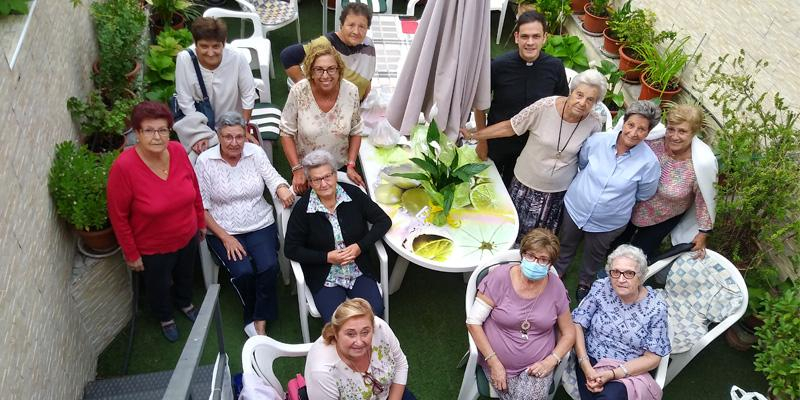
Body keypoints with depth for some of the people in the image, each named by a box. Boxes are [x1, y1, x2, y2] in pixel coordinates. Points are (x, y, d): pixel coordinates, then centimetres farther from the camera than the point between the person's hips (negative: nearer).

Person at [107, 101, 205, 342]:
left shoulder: (178, 151, -18)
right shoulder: (123, 167, -30)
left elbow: (194, 189, -1)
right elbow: (118, 216, -19)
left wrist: (201, 222, 9)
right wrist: (131, 254, -11)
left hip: (188, 237, 4)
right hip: (153, 248, -4)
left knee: (185, 274, 32)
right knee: (159, 286, 25)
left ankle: (185, 302, 65)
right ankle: (165, 318, 57)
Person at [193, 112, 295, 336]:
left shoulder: (255, 152, 1)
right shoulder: (205, 161, -6)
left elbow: (273, 179, -4)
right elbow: (201, 207, -5)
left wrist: (283, 191, -30)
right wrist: (225, 237, -12)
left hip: (260, 225, 2)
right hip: (223, 231, -2)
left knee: (269, 267, -23)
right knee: (243, 272, -23)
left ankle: (259, 321, -3)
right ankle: (260, 315, 8)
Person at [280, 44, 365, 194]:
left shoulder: (351, 91, -15)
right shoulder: (299, 92, -20)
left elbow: (355, 132, -2)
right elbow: (287, 133, -10)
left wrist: (351, 166, -7)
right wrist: (297, 170, -14)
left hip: (340, 168, 2)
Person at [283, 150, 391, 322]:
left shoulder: (353, 194, -4)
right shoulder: (302, 207, -9)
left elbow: (383, 220, 2)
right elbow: (291, 249, -4)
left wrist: (360, 247, -11)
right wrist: (327, 257, -14)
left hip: (359, 271, 2)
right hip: (324, 277, -2)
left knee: (375, 312, -19)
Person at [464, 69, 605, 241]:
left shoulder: (594, 123, -16)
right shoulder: (545, 106, -24)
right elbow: (510, 127, -15)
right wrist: (473, 135, -15)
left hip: (558, 190, 1)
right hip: (526, 182, -1)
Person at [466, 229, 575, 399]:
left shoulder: (555, 286, -4)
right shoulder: (500, 277, -13)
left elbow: (569, 333, 7)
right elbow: (473, 322, -11)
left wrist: (551, 361, -9)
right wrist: (494, 362, -15)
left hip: (539, 365, 2)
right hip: (499, 364, -1)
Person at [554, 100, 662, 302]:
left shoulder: (649, 162, -25)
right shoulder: (598, 140, -21)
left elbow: (644, 194, -7)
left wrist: (620, 195, 0)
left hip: (608, 223, -1)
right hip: (576, 207, 1)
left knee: (594, 256, 27)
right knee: (565, 247, 26)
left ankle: (584, 283, 56)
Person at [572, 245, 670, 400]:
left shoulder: (656, 307, -8)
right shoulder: (601, 288, -5)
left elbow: (652, 358, -5)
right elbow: (577, 324, -3)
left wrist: (612, 374, -17)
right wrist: (586, 366, -15)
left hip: (629, 372, -1)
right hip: (590, 361, 2)